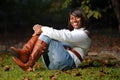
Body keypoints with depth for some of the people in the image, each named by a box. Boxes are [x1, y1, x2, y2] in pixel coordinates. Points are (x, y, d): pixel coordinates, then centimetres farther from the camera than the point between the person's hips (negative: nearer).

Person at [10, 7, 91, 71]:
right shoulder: (70, 31, 31)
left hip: (68, 62, -8)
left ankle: (29, 64, -32)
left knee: (46, 35, -22)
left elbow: (62, 36, -13)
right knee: (45, 32, -5)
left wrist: (43, 29, -13)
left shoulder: (83, 34, 3)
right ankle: (25, 53, -27)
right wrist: (40, 28, -3)